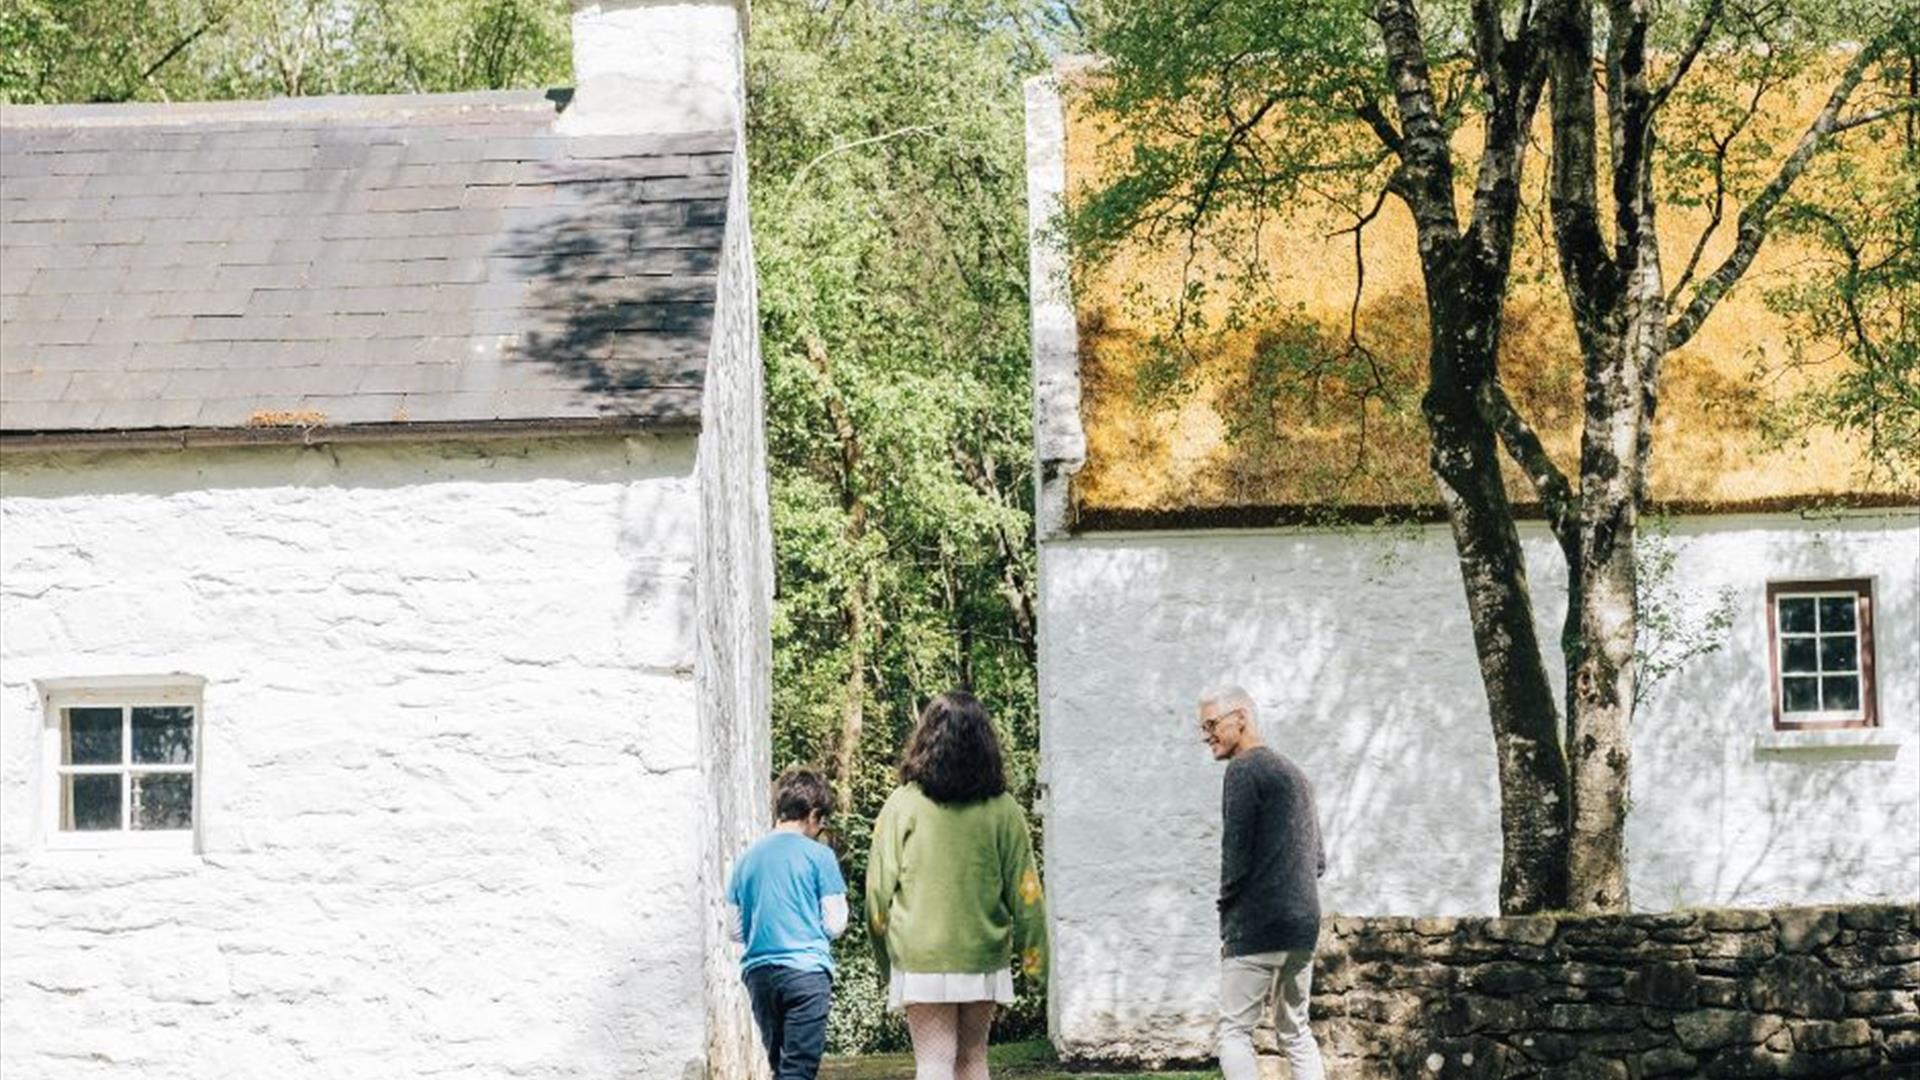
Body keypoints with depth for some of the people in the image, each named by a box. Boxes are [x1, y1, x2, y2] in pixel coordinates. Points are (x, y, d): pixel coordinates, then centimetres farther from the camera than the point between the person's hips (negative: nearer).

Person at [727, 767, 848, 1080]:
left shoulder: (748, 857, 10)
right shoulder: (818, 855, -3)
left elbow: (735, 930, 12)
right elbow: (834, 923, -2)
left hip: (758, 970, 5)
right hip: (806, 970, -5)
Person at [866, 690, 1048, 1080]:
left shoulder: (904, 805, -7)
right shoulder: (1002, 810, -3)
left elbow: (879, 889, -2)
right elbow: (1024, 892, 0)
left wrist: (884, 960, 10)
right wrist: (1035, 958, 9)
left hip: (921, 960, -2)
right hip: (985, 959, 2)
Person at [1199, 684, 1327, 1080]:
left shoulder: (1244, 770, -8)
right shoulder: (1295, 775, 18)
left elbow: (1236, 854, -14)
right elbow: (1318, 861, 21)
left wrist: (1227, 909, 0)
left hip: (1257, 927, -8)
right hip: (1304, 927, 8)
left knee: (1235, 1031, -3)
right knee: (1295, 1031, 13)